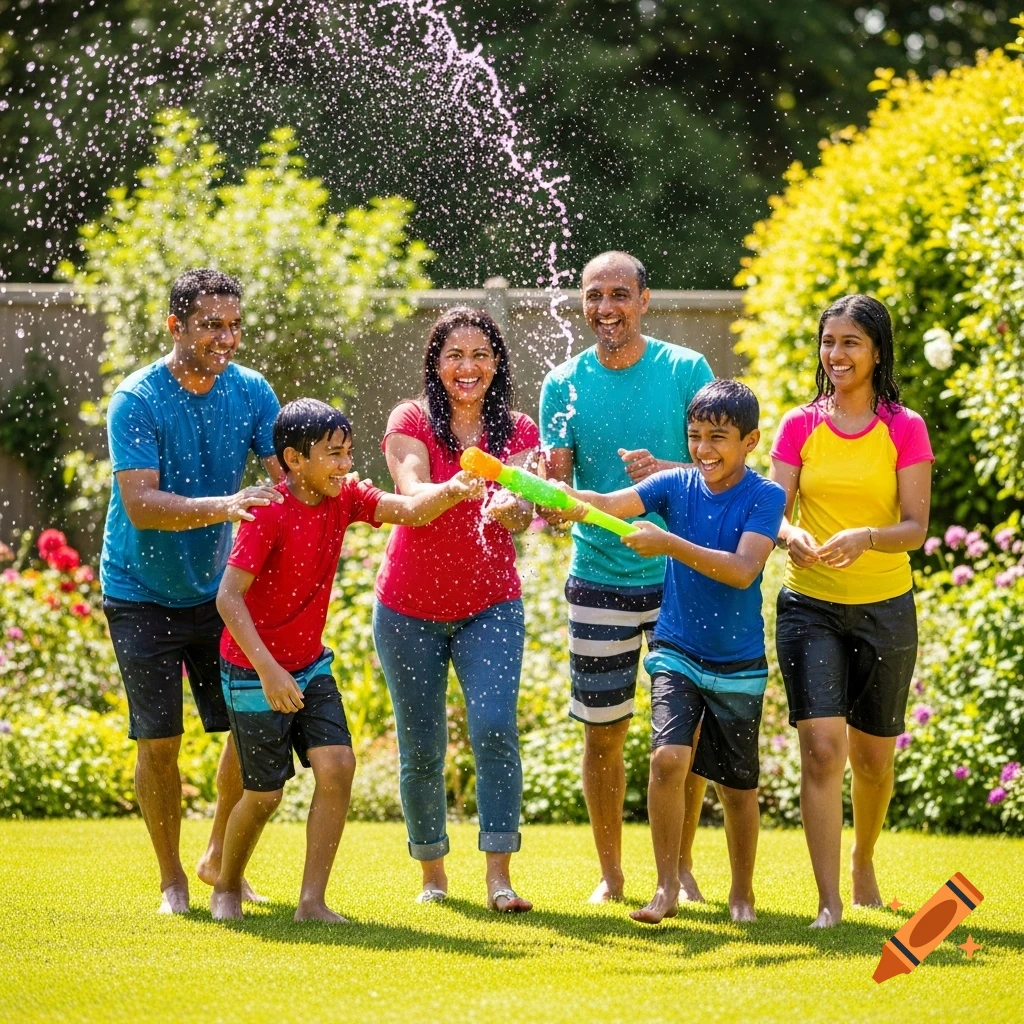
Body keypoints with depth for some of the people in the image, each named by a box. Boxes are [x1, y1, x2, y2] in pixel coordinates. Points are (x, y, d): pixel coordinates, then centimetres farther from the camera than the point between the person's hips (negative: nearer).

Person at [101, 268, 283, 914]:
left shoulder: (250, 392, -4)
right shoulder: (137, 400, -18)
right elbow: (141, 505, -27)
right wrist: (222, 506, -42)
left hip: (215, 589, 4)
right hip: (142, 595, -4)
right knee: (160, 740, -4)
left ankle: (220, 859, 24)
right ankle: (172, 879, 12)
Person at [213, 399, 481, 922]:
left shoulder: (345, 497, -2)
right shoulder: (270, 513, -22)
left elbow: (410, 512, -12)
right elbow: (228, 597, -26)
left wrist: (451, 490, -34)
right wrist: (267, 669, -32)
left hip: (309, 663, 6)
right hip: (253, 670, -6)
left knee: (337, 767, -11)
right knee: (265, 794, 1)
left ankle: (312, 901, -5)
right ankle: (226, 888, 28)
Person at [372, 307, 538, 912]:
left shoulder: (518, 431, 1)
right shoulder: (412, 422, -5)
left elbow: (523, 515, -15)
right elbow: (413, 496, -23)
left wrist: (510, 508, -39)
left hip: (490, 606, 0)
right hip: (410, 608, 0)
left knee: (495, 726, -19)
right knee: (422, 748, 5)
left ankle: (500, 878, -18)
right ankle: (432, 872, 24)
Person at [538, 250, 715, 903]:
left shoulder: (686, 370, -3)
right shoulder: (565, 384, 1)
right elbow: (554, 483, -4)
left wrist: (667, 471, -23)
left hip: (680, 574, -1)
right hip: (599, 579, 1)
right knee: (603, 731, 4)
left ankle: (681, 866, 17)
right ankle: (610, 874, 18)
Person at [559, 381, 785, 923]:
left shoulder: (765, 497, -11)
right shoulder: (676, 485, -3)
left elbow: (742, 571, -24)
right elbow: (607, 504, -15)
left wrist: (669, 544, -33)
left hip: (737, 664, -1)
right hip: (677, 652, 1)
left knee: (737, 785, 9)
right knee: (668, 758, -19)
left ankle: (742, 892, 31)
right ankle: (667, 888, -7)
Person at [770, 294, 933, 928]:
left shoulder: (905, 429, -2)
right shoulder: (799, 427, 2)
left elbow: (916, 527, -7)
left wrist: (865, 537, -27)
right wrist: (792, 536, -25)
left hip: (884, 610, 0)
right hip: (810, 607, 0)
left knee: (873, 755, 11)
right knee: (822, 746, -14)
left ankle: (864, 860, 39)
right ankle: (829, 901, -16)